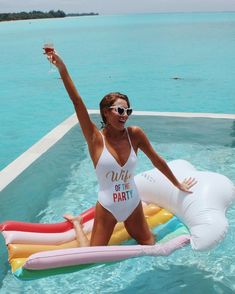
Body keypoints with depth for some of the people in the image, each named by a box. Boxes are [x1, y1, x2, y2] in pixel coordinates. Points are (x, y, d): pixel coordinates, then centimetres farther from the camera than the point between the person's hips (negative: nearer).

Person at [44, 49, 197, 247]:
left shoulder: (135, 134, -9)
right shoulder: (96, 139, -16)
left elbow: (157, 160, 2)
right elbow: (77, 102, -25)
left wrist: (178, 184, 12)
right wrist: (62, 68, -31)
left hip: (133, 205, 3)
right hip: (107, 208, -3)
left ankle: (126, 225, 45)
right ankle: (77, 224, 32)